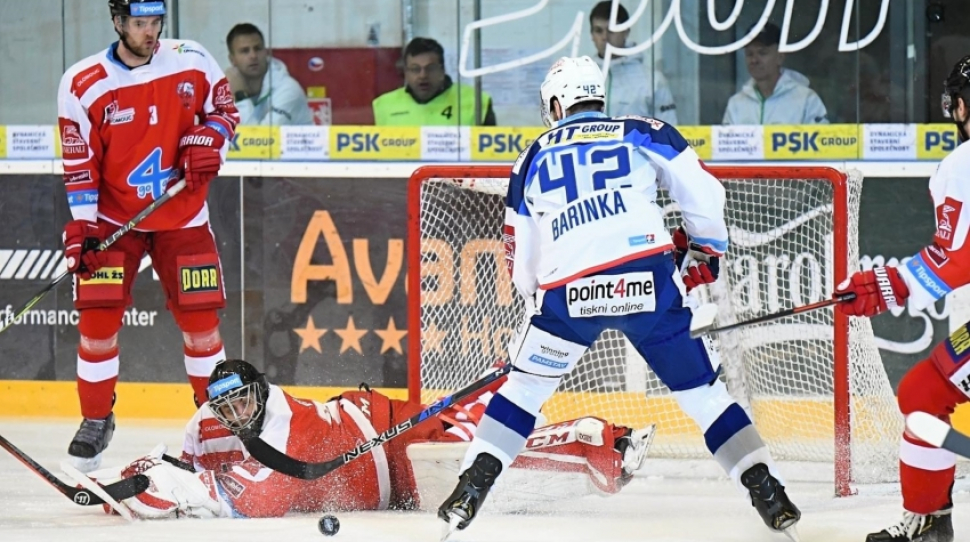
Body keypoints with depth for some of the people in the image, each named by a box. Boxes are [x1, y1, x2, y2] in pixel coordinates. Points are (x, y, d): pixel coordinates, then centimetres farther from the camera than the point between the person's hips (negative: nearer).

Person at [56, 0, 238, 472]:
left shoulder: (192, 62, -6)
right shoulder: (82, 84, -11)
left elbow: (224, 110, 7)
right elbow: (79, 164, -8)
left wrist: (208, 141, -14)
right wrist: (80, 226, -14)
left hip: (182, 216, 1)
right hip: (113, 217, -1)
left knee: (200, 318, 0)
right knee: (98, 317, -9)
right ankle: (96, 419, 6)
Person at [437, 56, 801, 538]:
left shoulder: (534, 159, 22)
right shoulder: (644, 134, 17)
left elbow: (521, 262, 26)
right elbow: (702, 193, 11)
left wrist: (536, 299, 44)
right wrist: (705, 251, 29)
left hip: (567, 292, 0)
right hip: (648, 281, 0)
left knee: (525, 385, 19)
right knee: (700, 388, 11)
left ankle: (471, 487, 7)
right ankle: (767, 493, 2)